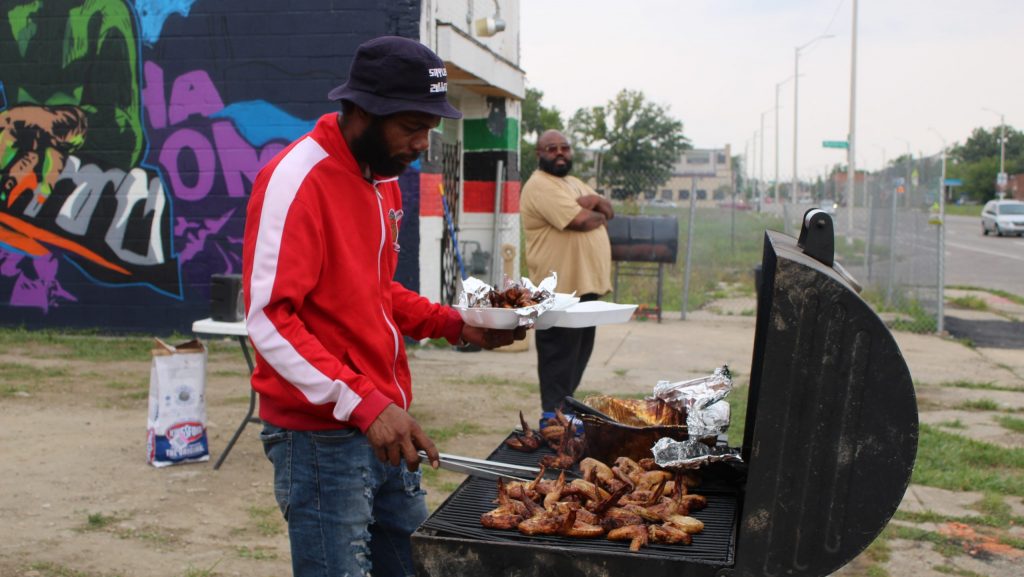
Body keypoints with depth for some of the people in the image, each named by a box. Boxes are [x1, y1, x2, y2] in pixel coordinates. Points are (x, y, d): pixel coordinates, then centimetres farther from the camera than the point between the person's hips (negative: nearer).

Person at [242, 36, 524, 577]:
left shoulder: (383, 177, 13)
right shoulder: (297, 178, -16)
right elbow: (268, 319, -22)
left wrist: (454, 325, 7)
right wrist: (362, 402, -28)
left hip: (383, 428, 9)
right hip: (322, 438, -9)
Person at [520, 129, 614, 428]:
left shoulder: (574, 183, 20)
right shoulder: (541, 185, -12)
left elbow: (609, 209, 11)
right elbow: (581, 221, -21)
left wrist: (594, 201, -10)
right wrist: (599, 214, 0)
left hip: (586, 284, 10)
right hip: (562, 289, -10)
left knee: (579, 352, 17)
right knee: (560, 356, -4)